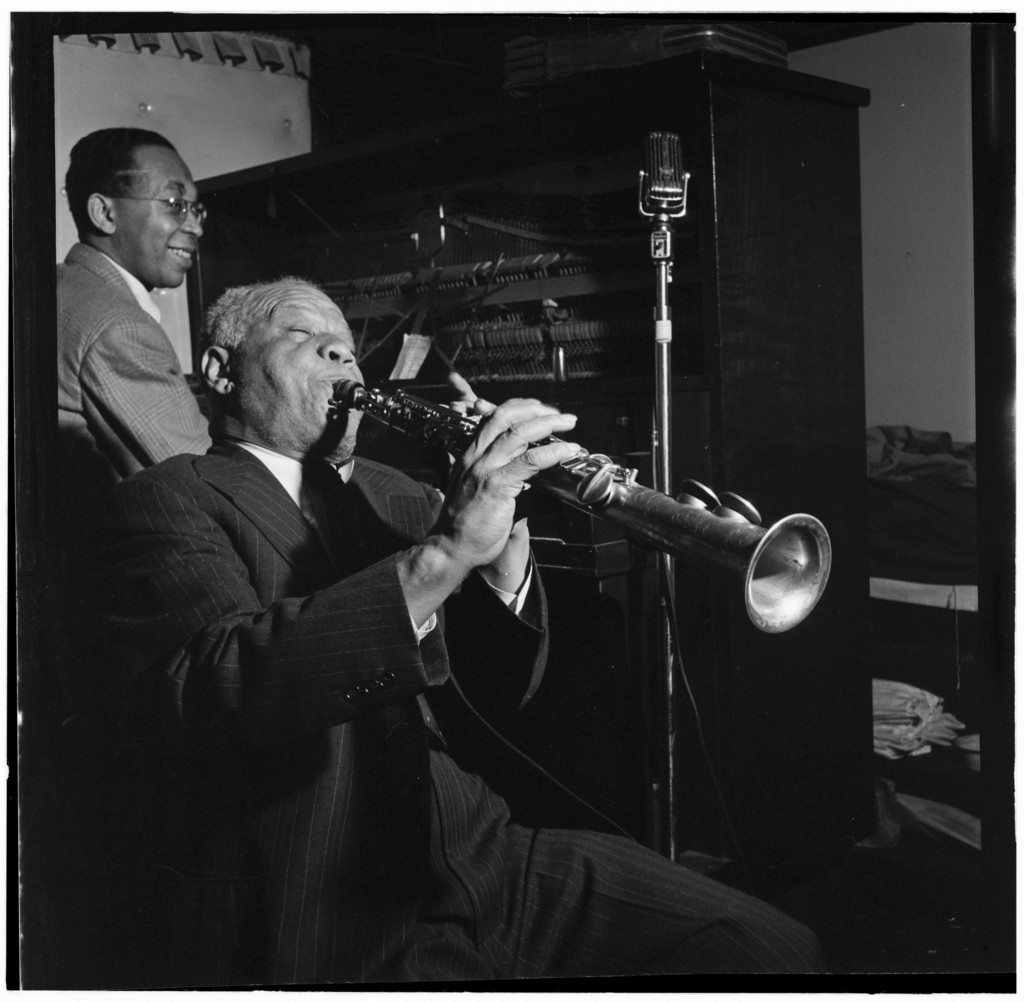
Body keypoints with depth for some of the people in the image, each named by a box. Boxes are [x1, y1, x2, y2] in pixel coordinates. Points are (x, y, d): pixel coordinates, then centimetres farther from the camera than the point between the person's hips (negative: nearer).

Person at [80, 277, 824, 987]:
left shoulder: (385, 494, 18)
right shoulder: (170, 502, -2)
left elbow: (495, 690, 11)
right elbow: (224, 687, -21)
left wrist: (502, 542, -8)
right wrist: (442, 553, -27)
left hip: (468, 857, 6)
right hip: (303, 924, -6)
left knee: (774, 946, -5)